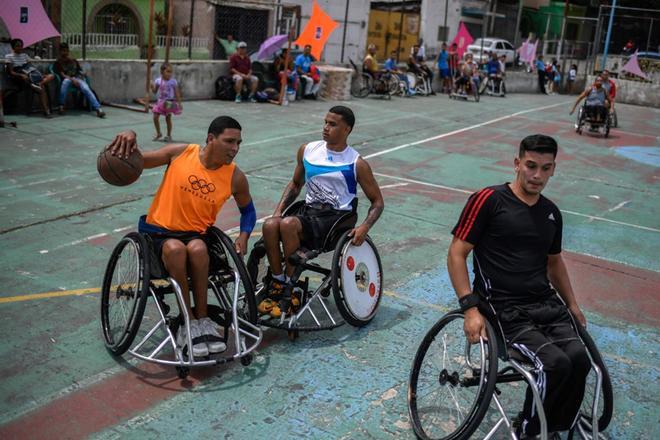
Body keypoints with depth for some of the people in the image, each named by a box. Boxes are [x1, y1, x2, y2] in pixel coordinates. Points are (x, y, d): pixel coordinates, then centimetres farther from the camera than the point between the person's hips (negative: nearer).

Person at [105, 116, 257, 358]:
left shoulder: (235, 177, -2)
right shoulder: (180, 152, -6)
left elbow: (247, 210, 17)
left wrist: (244, 235, -3)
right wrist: (131, 138, -21)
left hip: (197, 235, 1)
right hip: (159, 229, -1)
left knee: (198, 249, -36)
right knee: (175, 249, -36)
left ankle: (202, 318, -22)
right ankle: (189, 321, -23)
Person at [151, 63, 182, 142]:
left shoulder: (173, 82, -9)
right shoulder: (158, 81, -3)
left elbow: (177, 93, -3)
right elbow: (155, 91, 5)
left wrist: (179, 103, -4)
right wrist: (152, 87, -15)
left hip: (170, 103, -3)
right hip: (160, 102, 3)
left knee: (168, 118, 3)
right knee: (155, 117, 0)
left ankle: (169, 135, 17)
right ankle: (158, 133, 20)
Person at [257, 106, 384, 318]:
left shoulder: (356, 164, -2)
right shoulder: (308, 150, 9)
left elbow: (377, 201, 3)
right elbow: (295, 184, 23)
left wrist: (364, 227, -15)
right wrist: (279, 210, 7)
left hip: (336, 219, -5)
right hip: (308, 213, 5)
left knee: (288, 224, -31)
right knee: (270, 225, -26)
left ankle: (288, 289, -18)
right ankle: (277, 283, -13)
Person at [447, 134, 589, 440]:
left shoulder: (552, 213, 15)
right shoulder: (489, 200, -5)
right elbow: (456, 254, -7)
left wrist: (573, 305, 26)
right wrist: (470, 308, -15)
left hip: (547, 304, 6)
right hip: (504, 310, -5)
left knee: (579, 358, -21)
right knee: (556, 363, -26)